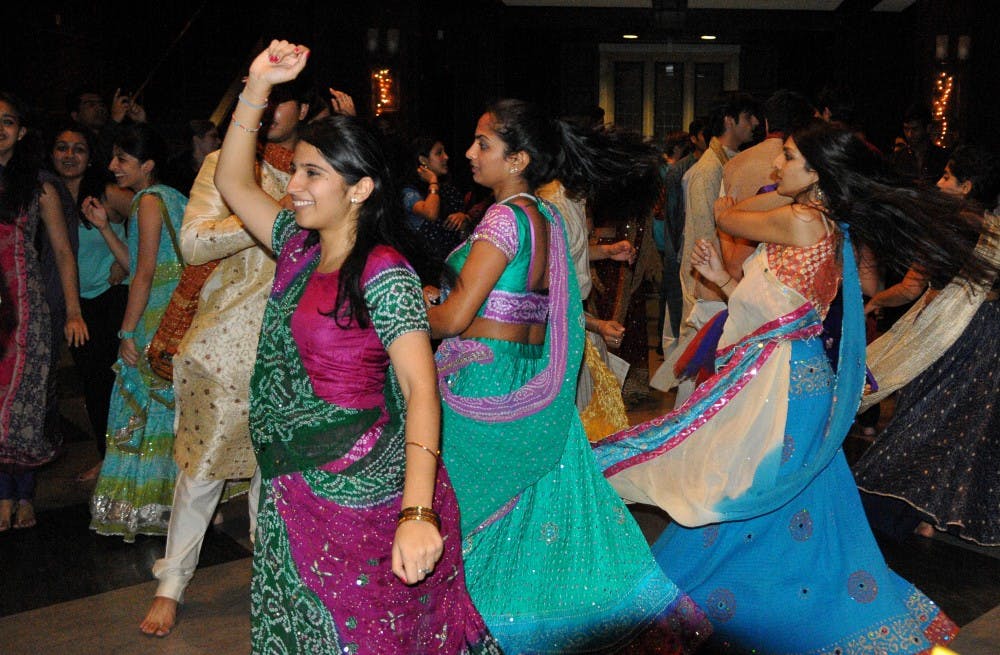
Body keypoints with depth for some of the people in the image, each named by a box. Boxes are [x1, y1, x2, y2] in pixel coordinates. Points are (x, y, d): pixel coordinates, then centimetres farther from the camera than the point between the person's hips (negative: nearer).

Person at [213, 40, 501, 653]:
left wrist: (417, 513, -38)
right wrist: (259, 84, 3)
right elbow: (232, 181, 13)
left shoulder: (383, 272, -19)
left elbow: (420, 389, -27)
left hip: (365, 496, -7)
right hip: (295, 494, 7)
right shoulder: (299, 247, 4)